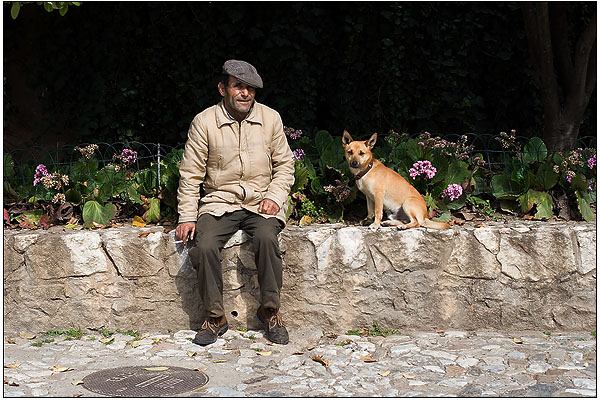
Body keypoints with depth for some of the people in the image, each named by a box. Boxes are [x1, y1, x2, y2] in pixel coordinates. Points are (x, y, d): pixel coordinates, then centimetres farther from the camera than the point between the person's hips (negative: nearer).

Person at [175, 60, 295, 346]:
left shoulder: (270, 118, 4)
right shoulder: (204, 122, -1)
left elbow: (284, 164, 10)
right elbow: (191, 175, 2)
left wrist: (274, 196, -7)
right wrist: (187, 217, -6)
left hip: (261, 203, 0)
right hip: (219, 203, 0)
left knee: (266, 238, -31)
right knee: (203, 247, -27)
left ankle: (270, 310, -11)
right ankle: (215, 316, -7)